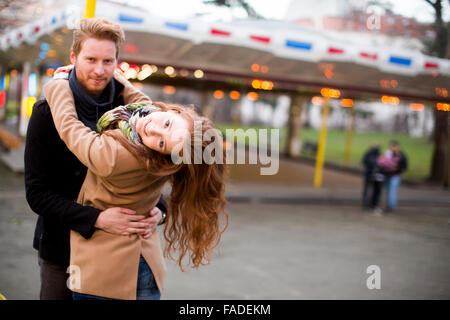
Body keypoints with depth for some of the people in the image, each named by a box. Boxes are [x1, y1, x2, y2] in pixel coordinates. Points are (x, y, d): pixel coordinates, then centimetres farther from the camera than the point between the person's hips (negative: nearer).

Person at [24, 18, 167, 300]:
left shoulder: (131, 109, -3)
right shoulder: (48, 112, -10)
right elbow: (37, 193, -14)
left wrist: (157, 210, -17)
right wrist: (97, 219, -27)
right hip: (63, 248, -2)